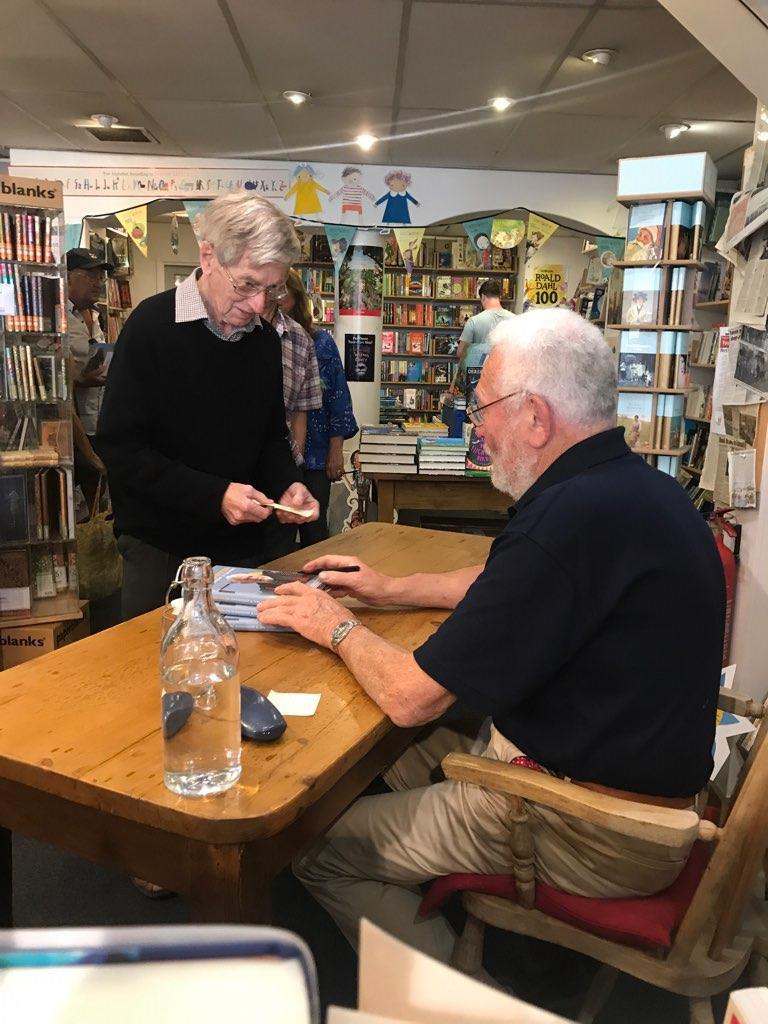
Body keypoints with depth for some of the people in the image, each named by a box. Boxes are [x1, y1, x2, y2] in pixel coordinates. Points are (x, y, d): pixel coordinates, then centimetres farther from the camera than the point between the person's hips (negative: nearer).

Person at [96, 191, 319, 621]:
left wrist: (288, 484, -9)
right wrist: (215, 495, -24)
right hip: (159, 550, -4)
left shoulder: (265, 338, 2)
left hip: (243, 544, 5)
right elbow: (121, 448, -17)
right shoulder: (152, 327, -14)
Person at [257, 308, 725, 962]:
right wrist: (390, 589, 15)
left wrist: (338, 628, -4)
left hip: (593, 837, -9)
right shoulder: (635, 486, 3)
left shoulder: (572, 518, -30)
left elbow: (410, 698, -23)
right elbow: (512, 587, 19)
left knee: (319, 849, 0)